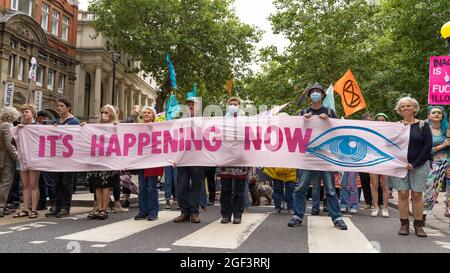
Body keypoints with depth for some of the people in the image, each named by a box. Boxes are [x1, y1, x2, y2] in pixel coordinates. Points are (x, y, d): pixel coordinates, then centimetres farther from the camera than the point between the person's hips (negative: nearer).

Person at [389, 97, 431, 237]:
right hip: (400, 165, 1)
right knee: (403, 194, -2)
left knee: (417, 195, -2)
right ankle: (404, 224, 6)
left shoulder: (423, 125, 3)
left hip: (419, 165, -1)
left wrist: (414, 164, -9)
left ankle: (418, 225, 7)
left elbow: (428, 146, -3)